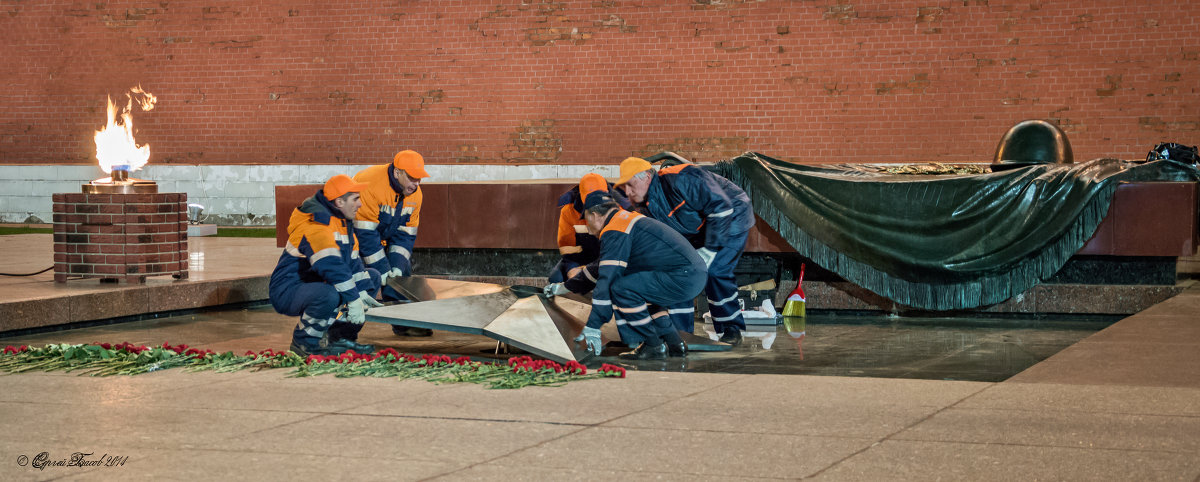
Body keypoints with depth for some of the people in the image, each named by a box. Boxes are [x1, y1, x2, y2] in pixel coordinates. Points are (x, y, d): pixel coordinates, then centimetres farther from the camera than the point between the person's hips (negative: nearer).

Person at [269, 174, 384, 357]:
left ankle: (338, 336, 7)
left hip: (316, 285, 11)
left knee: (373, 276, 13)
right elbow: (330, 266, -31)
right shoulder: (315, 225, -23)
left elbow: (352, 261, 13)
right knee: (328, 295, -42)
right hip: (288, 292, -11)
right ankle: (304, 341, -15)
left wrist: (363, 293, 0)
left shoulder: (341, 222, 11)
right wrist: (353, 300, -32)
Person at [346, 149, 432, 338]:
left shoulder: (415, 194, -9)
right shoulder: (370, 184, -34)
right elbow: (365, 233, -32)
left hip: (382, 236, 8)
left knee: (402, 274, 3)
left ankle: (404, 323, 16)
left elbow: (405, 233, -4)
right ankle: (344, 334, -20)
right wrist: (381, 268, -29)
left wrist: (397, 265, -16)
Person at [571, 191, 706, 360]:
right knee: (639, 291, 24)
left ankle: (654, 347, -5)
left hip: (683, 279, -10)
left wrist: (592, 327, -12)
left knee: (621, 288, -15)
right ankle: (674, 343, 20)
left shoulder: (614, 233, -8)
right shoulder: (629, 218, 23)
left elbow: (607, 279, -14)